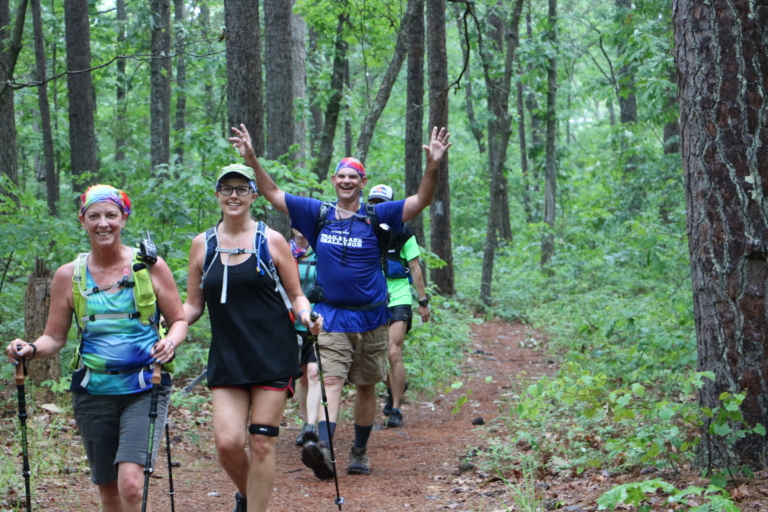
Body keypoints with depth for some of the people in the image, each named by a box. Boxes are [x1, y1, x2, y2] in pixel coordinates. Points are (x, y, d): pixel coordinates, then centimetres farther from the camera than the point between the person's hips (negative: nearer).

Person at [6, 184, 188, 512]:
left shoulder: (149, 266, 0)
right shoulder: (69, 275, 5)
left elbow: (179, 320, 6)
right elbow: (54, 337, 9)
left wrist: (170, 343, -16)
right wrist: (31, 350, -12)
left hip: (144, 390, -3)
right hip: (93, 391, 3)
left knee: (131, 484, -20)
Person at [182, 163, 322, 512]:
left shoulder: (271, 241, 1)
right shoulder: (202, 245, 6)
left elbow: (296, 295, 6)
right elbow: (193, 306, 11)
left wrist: (305, 315, -15)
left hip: (273, 356, -2)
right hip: (227, 359, 2)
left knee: (261, 443, -3)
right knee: (227, 441, -8)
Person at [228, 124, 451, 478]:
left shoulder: (376, 217, -2)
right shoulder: (319, 214, 3)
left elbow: (421, 200, -10)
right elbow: (272, 194, 5)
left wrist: (432, 165, -25)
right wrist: (252, 160, -8)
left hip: (370, 316, 0)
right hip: (331, 316, 0)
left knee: (365, 386, 9)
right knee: (330, 381, -15)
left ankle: (360, 453, 20)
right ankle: (323, 448, -30)